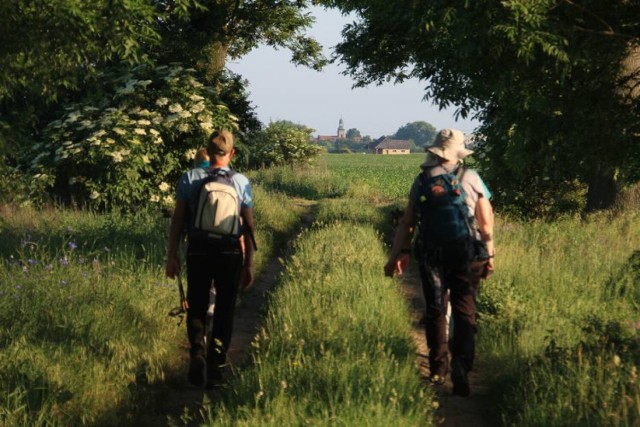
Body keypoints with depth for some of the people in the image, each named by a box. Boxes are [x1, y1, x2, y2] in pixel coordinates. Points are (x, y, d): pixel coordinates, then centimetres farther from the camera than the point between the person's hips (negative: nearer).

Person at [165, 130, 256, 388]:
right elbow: (249, 226, -1)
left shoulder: (190, 178, -3)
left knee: (196, 308, 11)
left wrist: (172, 255, 1)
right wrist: (249, 264, 6)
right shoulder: (241, 182, -2)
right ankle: (216, 364, 10)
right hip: (230, 252, 0)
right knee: (224, 311, 12)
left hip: (198, 251, 0)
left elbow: (177, 219, -4)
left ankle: (197, 348, -16)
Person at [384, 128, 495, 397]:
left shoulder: (422, 181, 3)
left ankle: (438, 369, 14)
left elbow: (407, 223, 3)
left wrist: (396, 255, 8)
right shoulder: (471, 178, 1)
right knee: (464, 312, 0)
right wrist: (489, 256, 10)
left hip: (431, 254, 1)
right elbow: (486, 223, 1)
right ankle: (461, 364, -19)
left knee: (435, 311, 12)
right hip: (467, 255, -1)